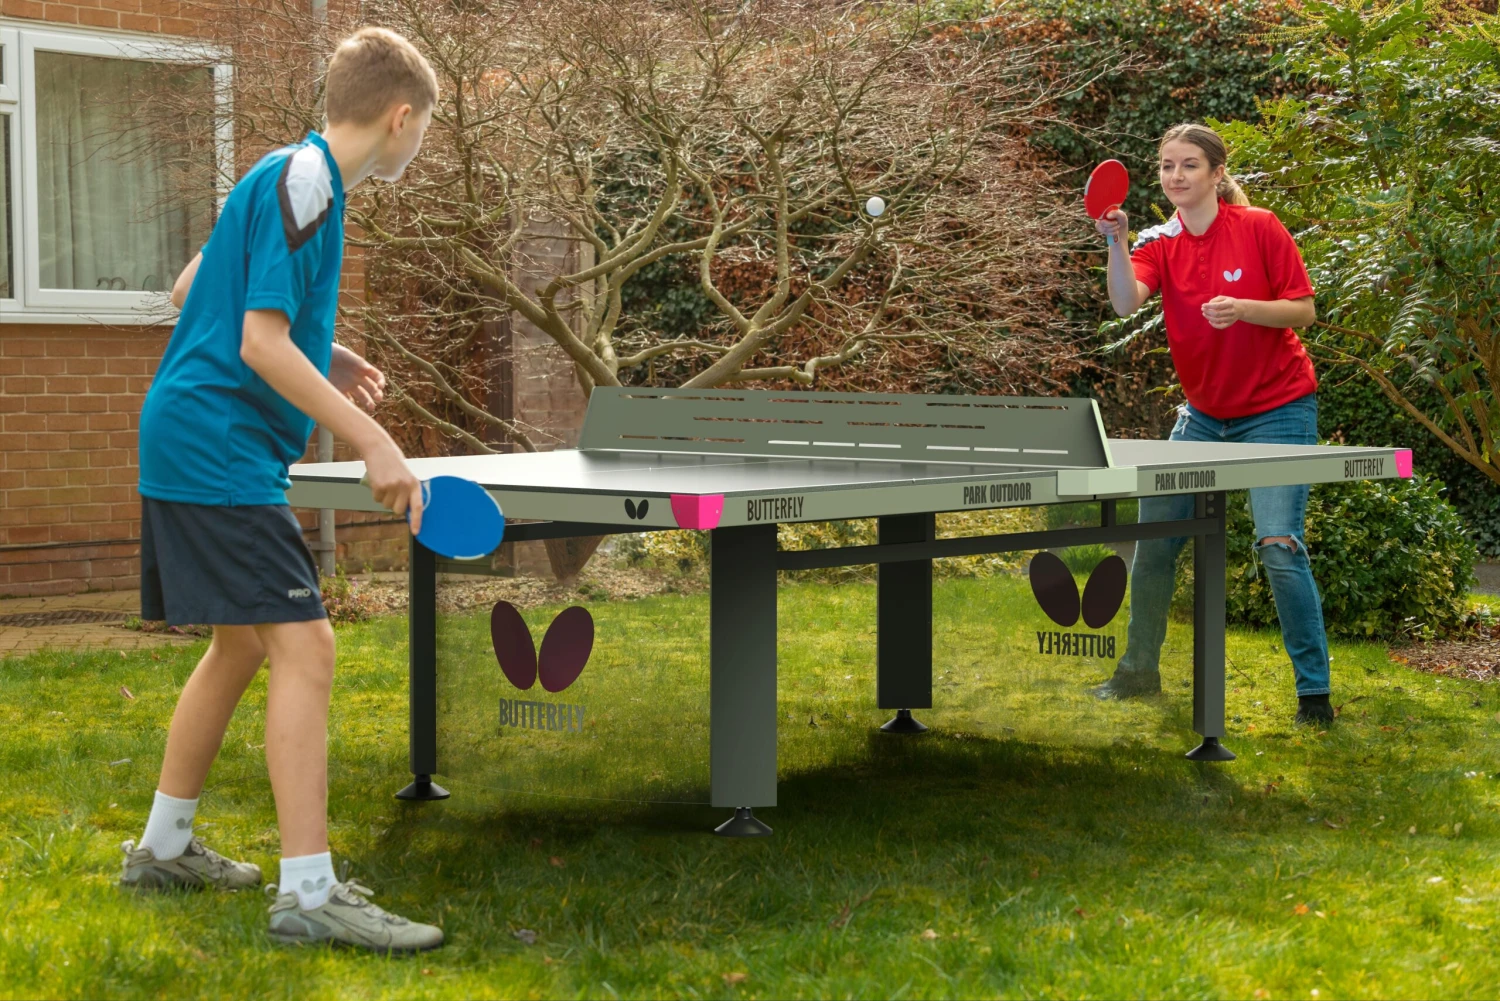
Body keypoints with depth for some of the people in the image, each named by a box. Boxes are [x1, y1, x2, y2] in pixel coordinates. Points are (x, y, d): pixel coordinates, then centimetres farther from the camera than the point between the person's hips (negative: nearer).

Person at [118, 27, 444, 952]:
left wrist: (323, 355, 20)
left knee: (244, 644, 20)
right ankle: (308, 893, -16)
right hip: (217, 450, -11)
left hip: (196, 449, 11)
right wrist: (374, 444, -22)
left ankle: (165, 847, 32)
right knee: (304, 645, -14)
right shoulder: (302, 182, -15)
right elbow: (262, 342, -22)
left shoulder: (296, 177, 15)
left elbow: (195, 291, 25)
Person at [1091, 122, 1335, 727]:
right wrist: (1116, 242, -35)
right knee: (1154, 536, 6)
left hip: (1276, 411, -5)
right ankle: (1140, 670, 24)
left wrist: (1243, 307, -26)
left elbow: (1304, 311, -10)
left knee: (1278, 546, -17)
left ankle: (1314, 693, -7)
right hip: (1203, 415, 5)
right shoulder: (1160, 244, 0)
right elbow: (1126, 302, -19)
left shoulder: (1259, 228, -10)